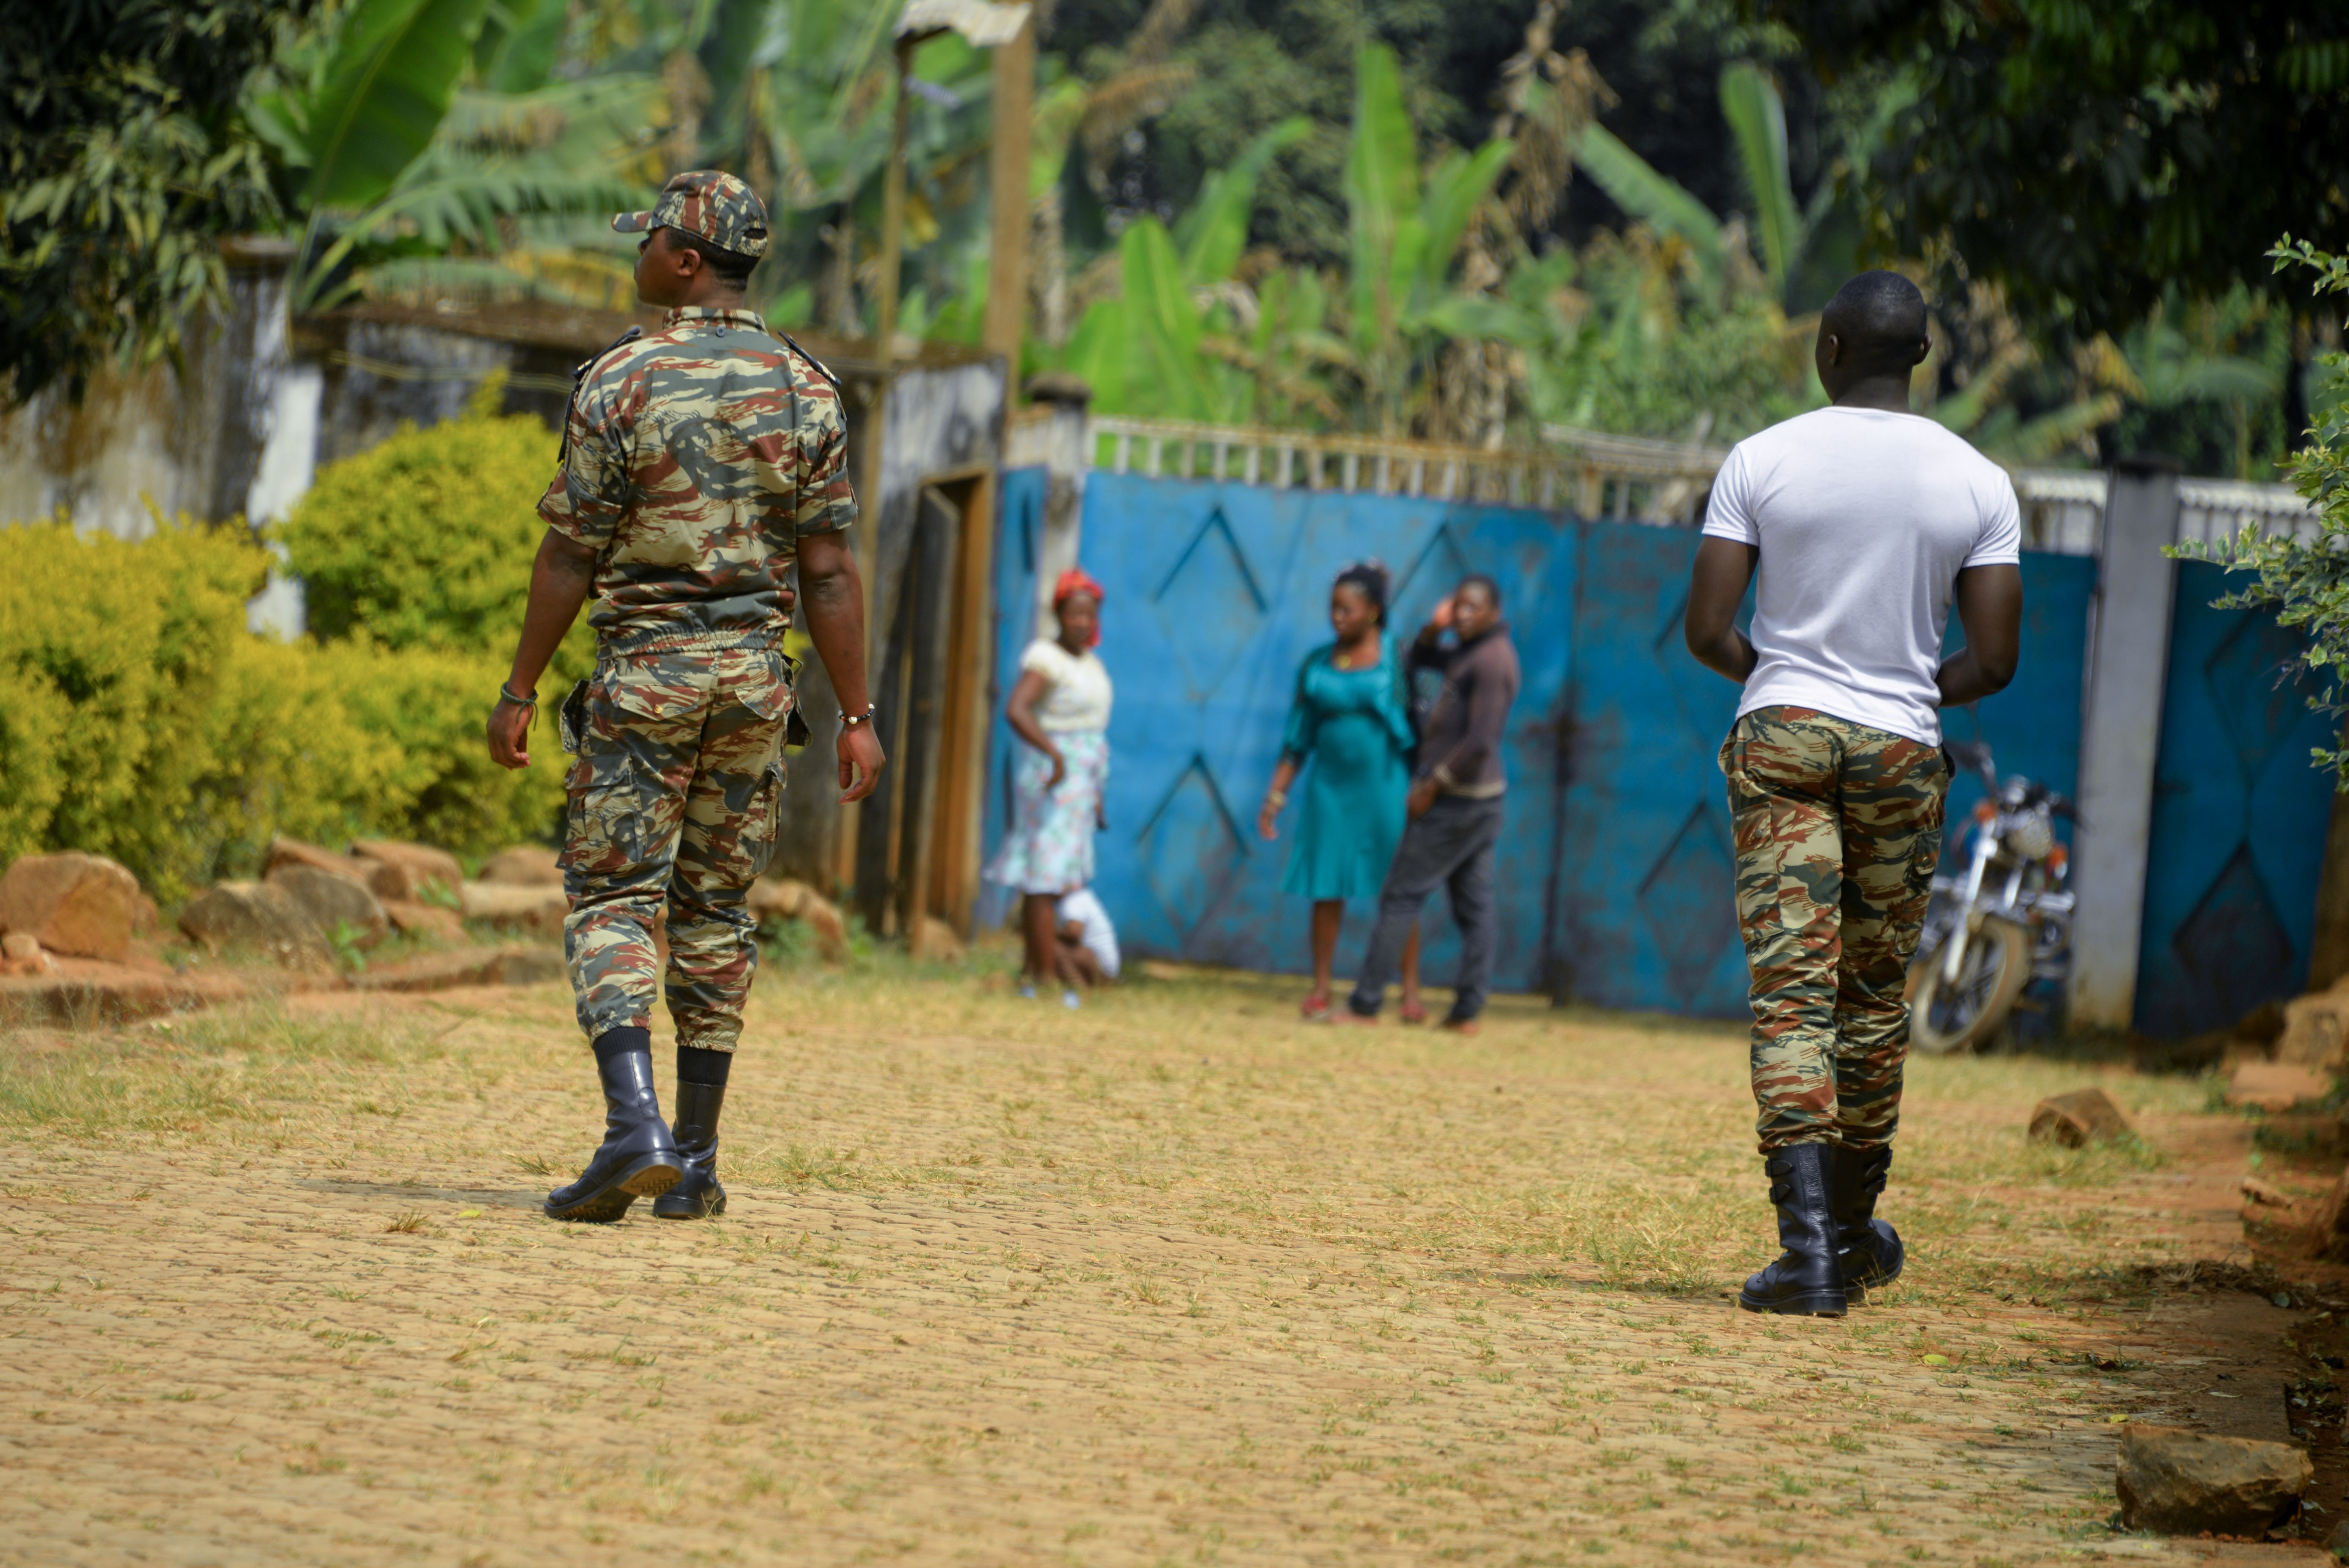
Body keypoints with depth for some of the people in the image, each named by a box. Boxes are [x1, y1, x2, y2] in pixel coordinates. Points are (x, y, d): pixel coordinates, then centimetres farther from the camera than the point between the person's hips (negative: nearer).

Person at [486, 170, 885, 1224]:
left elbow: (571, 556, -7)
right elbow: (827, 570, 0)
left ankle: (636, 1129, -19)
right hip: (757, 672, 4)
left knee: (613, 900, -1)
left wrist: (521, 690, 1)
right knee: (715, 909, 11)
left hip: (644, 671, -4)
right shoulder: (807, 389, 2)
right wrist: (855, 715, 3)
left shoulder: (619, 382, -8)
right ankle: (693, 1163, 12)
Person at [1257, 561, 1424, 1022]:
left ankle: (1411, 992, 2)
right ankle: (1320, 989, 10)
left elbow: (1418, 728, -2)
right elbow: (1298, 738, 11)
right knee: (1326, 888, 2)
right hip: (1331, 787, 3)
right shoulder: (1317, 664, 7)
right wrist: (1275, 797, 8)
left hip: (1386, 784, -3)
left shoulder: (1396, 660, -3)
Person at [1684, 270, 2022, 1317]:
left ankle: (1807, 1245, -19)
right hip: (1902, 754, 1)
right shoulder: (1977, 484, 0)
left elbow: (1705, 632, -5)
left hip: (1782, 731, -1)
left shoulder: (1762, 460, -3)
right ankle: (1853, 1230, 28)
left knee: (1792, 992, -6)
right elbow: (1993, 664, -2)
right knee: (1875, 996, 16)